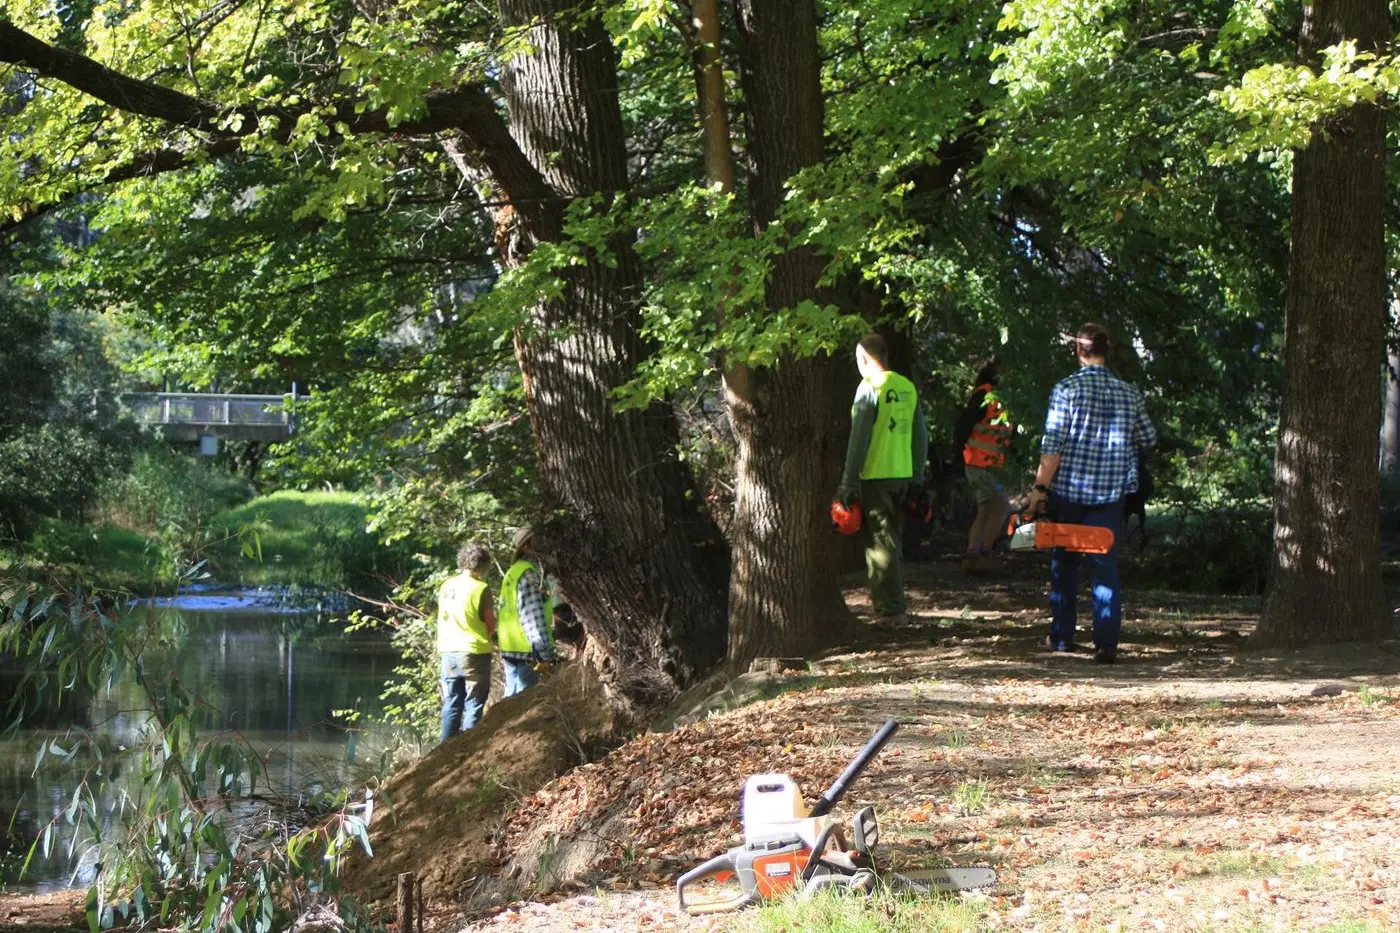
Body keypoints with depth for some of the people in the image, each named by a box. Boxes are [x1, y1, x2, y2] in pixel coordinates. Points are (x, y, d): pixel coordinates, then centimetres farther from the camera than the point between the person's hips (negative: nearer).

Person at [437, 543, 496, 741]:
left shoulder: (446, 585, 6)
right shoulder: (480, 589, -11)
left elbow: (442, 618, 13)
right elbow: (490, 627, -6)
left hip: (448, 652, 6)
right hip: (474, 652, -6)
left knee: (451, 705, 12)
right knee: (473, 706, 0)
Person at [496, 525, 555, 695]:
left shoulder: (513, 572, 18)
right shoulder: (528, 573, -13)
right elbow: (533, 616, -19)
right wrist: (545, 653, -18)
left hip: (511, 648, 10)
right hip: (525, 650, -10)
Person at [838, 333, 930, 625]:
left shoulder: (869, 388, -11)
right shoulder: (907, 387, 8)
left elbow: (858, 440, -14)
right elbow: (921, 435, 12)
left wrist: (848, 482, -10)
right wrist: (917, 477, 19)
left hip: (875, 477, -7)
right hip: (903, 476, 7)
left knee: (880, 542, -3)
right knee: (894, 540, 16)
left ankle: (890, 608, -4)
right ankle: (889, 598, 24)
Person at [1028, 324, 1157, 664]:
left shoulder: (1066, 389, -8)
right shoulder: (1129, 394, 2)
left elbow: (1053, 446, -12)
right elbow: (1148, 439, 13)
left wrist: (1040, 487, -7)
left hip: (1068, 492, -1)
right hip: (1110, 495, 1)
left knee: (1064, 564, 14)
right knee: (1106, 566, 1)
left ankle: (1062, 637, 20)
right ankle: (1106, 642, -9)